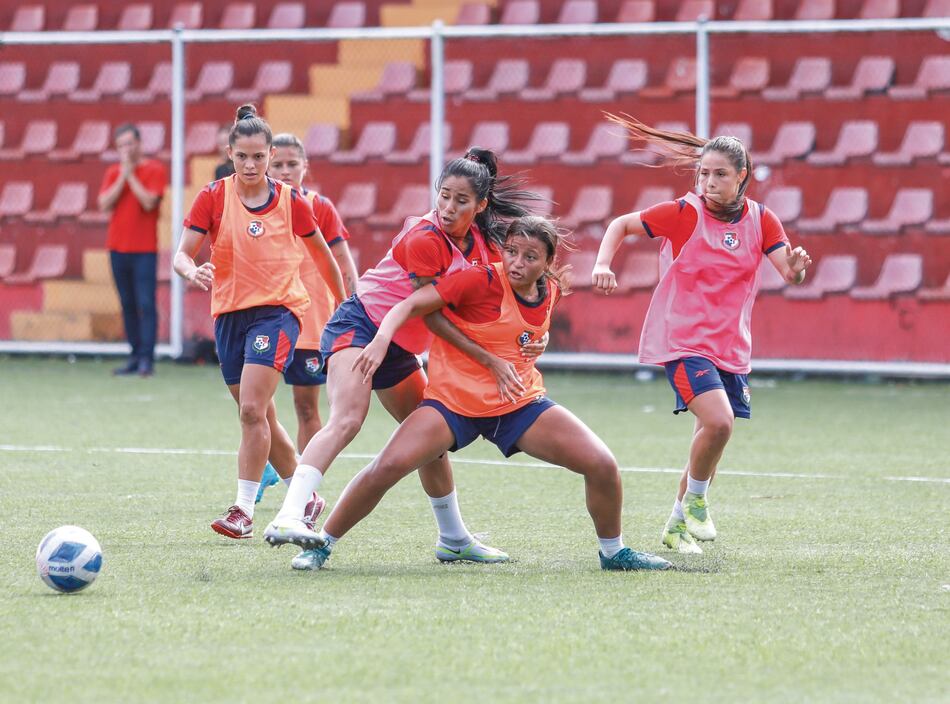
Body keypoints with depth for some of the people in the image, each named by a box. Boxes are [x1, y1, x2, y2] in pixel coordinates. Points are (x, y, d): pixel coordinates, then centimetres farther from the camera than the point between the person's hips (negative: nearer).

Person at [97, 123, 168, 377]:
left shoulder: (155, 169, -1)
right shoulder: (113, 173, 12)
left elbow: (149, 202, -14)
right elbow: (104, 204, -1)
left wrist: (131, 175, -10)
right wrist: (122, 175, -6)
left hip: (144, 249, -5)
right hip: (118, 248, 5)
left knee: (146, 304, -9)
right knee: (128, 305, 6)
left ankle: (147, 358, -11)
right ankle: (135, 357, 9)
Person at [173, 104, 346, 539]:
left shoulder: (292, 202, -2)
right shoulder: (213, 197, -1)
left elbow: (322, 254, 13)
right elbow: (182, 255, -4)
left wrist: (344, 305, 20)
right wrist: (193, 271, -27)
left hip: (278, 310, -3)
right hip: (229, 313, 3)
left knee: (253, 410, -20)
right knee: (260, 419, 12)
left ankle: (244, 510, -17)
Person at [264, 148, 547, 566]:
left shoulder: (483, 245, 1)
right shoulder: (425, 238, -21)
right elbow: (431, 314, -22)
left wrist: (529, 339, -19)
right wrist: (489, 360, -23)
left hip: (400, 350, 9)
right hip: (359, 325, -9)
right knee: (347, 420, -30)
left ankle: (453, 539, 35)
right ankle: (288, 519, -45)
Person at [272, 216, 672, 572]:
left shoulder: (551, 291, 1)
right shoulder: (482, 281, -17)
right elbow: (413, 304, -19)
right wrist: (382, 339, -33)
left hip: (520, 403, 5)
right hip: (455, 399, -5)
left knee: (602, 465, -8)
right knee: (388, 467, -24)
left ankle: (613, 551, 18)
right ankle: (322, 544, -4)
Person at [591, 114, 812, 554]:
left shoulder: (760, 220, 0)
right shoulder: (684, 213, -10)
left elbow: (789, 274, -7)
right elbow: (622, 225, -2)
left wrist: (796, 267, -30)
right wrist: (602, 265, -18)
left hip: (731, 348, 5)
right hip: (682, 342, -5)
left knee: (711, 440, 11)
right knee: (719, 422, -25)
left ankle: (679, 525, 31)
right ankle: (695, 500, 0)